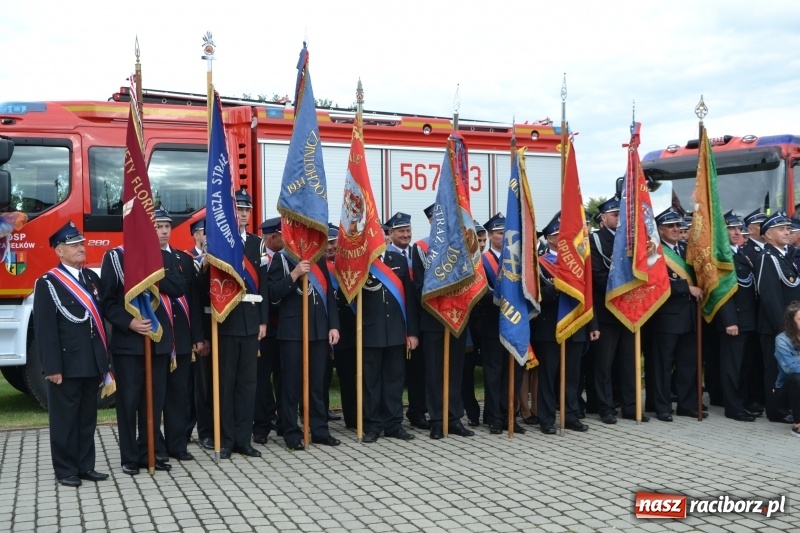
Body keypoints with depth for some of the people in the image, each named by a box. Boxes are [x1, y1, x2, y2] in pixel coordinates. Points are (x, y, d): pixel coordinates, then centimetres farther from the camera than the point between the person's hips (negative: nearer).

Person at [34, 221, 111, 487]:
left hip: (91, 362, 6)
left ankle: (85, 466, 22)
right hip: (67, 363, -6)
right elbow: (45, 329, -12)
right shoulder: (48, 283, -7)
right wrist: (52, 367, -16)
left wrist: (104, 358, 10)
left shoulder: (92, 278, 12)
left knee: (88, 417, 12)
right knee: (65, 418, 4)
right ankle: (65, 470, 14)